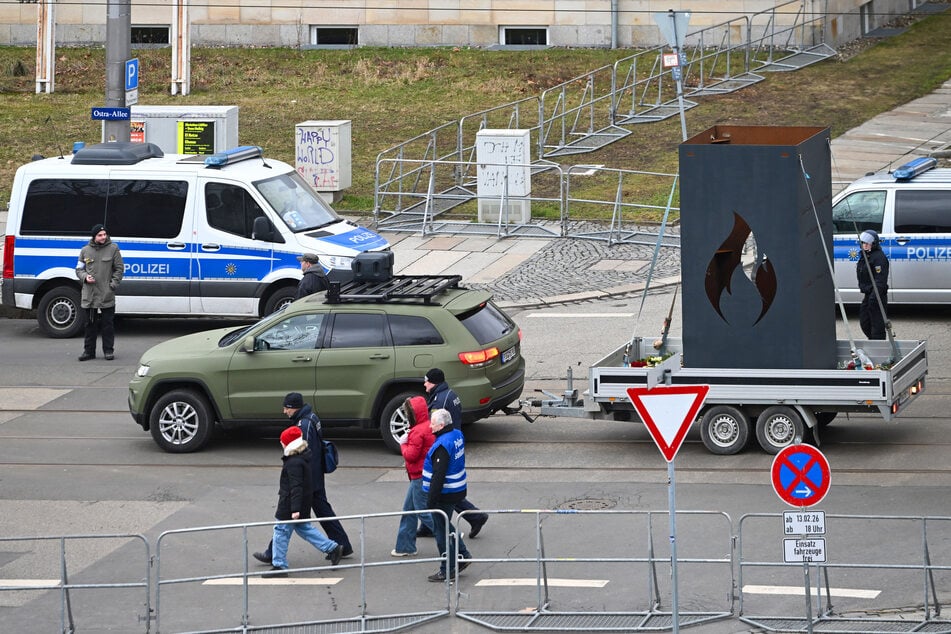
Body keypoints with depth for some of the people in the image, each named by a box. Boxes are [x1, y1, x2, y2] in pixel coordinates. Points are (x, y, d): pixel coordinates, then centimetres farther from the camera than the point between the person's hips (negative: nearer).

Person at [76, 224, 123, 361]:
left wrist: (113, 284, -7)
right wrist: (85, 277, -7)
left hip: (107, 295, -2)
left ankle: (108, 350, 10)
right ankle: (89, 351, 14)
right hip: (89, 294, 2)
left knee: (108, 324, 1)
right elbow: (79, 269, 14)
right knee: (90, 324, 7)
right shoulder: (85, 251, 8)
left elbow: (119, 269, 4)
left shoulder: (113, 249, 2)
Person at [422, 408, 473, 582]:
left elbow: (438, 476, -26)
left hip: (444, 494, -10)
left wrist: (431, 500, -22)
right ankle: (463, 555, 26)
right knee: (445, 526, 24)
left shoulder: (442, 445, -25)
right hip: (457, 490, 10)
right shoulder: (457, 435, 6)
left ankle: (447, 569, 9)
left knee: (441, 530, 2)